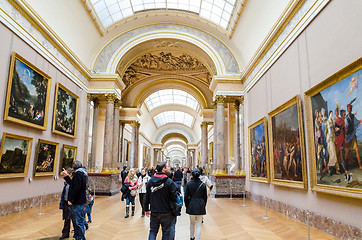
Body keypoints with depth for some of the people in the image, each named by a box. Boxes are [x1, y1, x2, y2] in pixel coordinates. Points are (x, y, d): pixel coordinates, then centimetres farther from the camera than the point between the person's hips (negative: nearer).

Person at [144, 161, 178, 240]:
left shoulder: (151, 181, -1)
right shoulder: (169, 182, -15)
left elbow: (147, 197, 5)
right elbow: (174, 197, -14)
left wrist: (146, 209, 15)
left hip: (154, 212, 4)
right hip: (166, 212, -3)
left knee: (153, 231, 15)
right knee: (166, 232, 12)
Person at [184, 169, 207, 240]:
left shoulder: (189, 184, -8)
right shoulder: (203, 184, -6)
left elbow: (186, 197, -4)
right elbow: (205, 197, 2)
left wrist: (186, 206, 9)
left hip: (191, 205, 1)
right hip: (200, 206, -1)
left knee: (192, 223, 20)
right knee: (198, 224, 6)